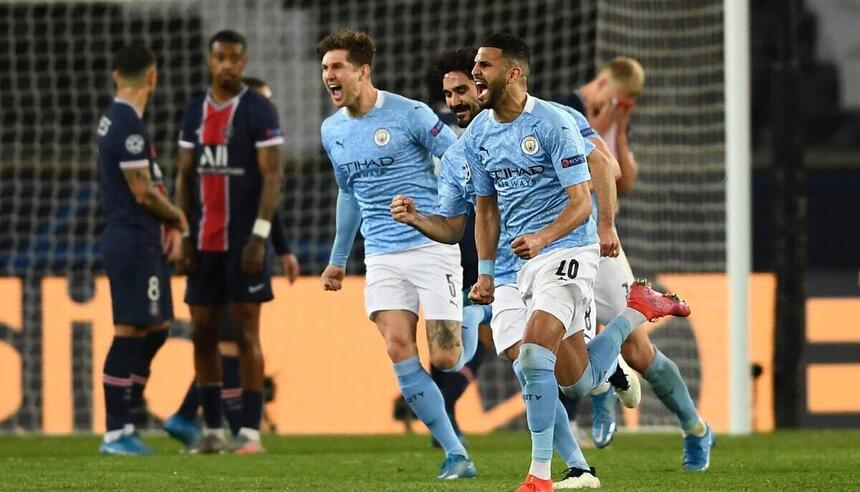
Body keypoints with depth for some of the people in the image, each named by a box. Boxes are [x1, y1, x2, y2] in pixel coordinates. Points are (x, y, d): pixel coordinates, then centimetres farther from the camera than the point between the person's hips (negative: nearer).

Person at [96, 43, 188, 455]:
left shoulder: (114, 120, 14)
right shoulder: (128, 125, -17)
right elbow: (142, 193, -18)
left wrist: (168, 223, 8)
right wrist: (178, 219, -1)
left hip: (139, 240, 10)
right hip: (134, 240, -10)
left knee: (155, 330, 14)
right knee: (129, 333, -6)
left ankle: (122, 421, 16)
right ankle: (116, 433, -4)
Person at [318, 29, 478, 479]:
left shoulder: (409, 115, -10)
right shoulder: (331, 131, 10)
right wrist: (338, 260, 30)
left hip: (431, 246, -5)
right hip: (382, 257, 5)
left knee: (446, 360, -9)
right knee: (399, 352, -13)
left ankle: (471, 322, 29)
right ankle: (455, 455, -6)